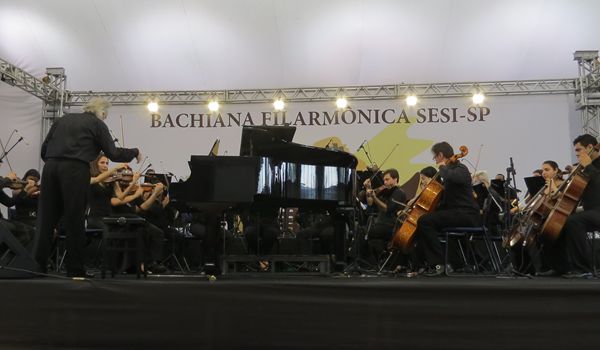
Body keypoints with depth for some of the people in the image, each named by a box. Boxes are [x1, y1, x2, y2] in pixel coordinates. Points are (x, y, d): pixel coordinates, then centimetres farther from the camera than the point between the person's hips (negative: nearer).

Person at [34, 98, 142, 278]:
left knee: (47, 219, 8)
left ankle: (38, 265, 7)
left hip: (50, 167, 5)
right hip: (75, 170, -5)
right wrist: (135, 152, 16)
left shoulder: (63, 119, 22)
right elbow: (113, 154, 2)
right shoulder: (97, 124, 7)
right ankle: (75, 270, 6)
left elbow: (44, 148, 18)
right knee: (74, 220, 1)